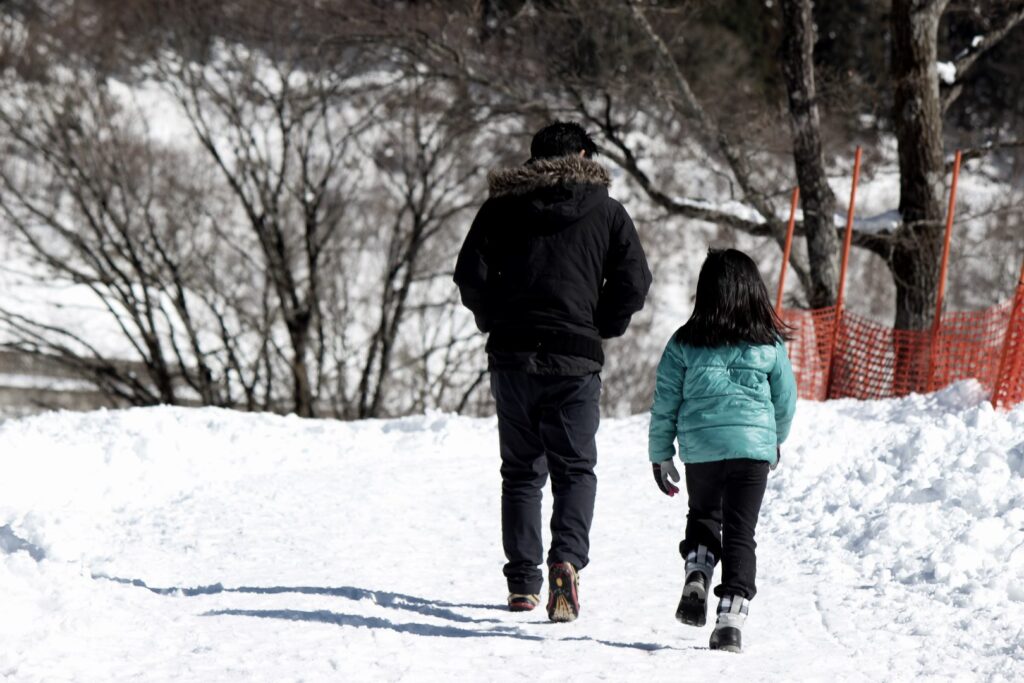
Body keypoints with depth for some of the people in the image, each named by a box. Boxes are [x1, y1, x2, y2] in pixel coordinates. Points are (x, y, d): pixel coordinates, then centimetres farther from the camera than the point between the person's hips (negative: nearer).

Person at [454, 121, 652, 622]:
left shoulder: (503, 205, 7)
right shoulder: (606, 211, 4)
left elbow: (471, 275, -1)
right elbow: (634, 283, -2)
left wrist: (497, 324, 13)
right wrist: (601, 330, 12)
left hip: (511, 355, 2)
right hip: (575, 360, -1)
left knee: (521, 469, 12)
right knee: (575, 468, 5)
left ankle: (522, 582, 8)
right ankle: (567, 558, -20)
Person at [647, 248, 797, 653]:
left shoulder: (685, 344, -1)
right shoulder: (768, 344, 2)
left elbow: (665, 403, 2)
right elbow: (786, 400, 11)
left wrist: (660, 455, 12)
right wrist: (777, 441, 29)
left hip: (700, 448, 1)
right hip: (753, 447, 0)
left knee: (703, 517, 25)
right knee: (740, 533, 3)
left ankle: (696, 578, 2)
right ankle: (731, 616, -8)